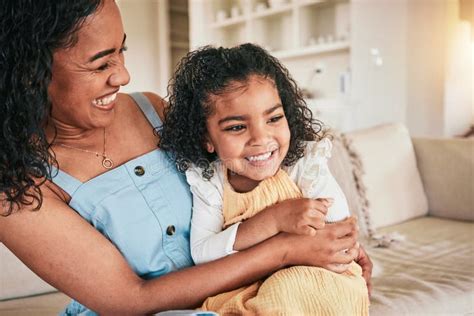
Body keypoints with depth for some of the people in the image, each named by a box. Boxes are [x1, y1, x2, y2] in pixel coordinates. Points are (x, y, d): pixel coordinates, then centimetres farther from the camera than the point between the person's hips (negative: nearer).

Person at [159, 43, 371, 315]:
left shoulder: (305, 163, -15)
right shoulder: (206, 181, -10)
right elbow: (201, 254, -17)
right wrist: (273, 221, -27)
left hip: (315, 285, 0)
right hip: (239, 290, 1)